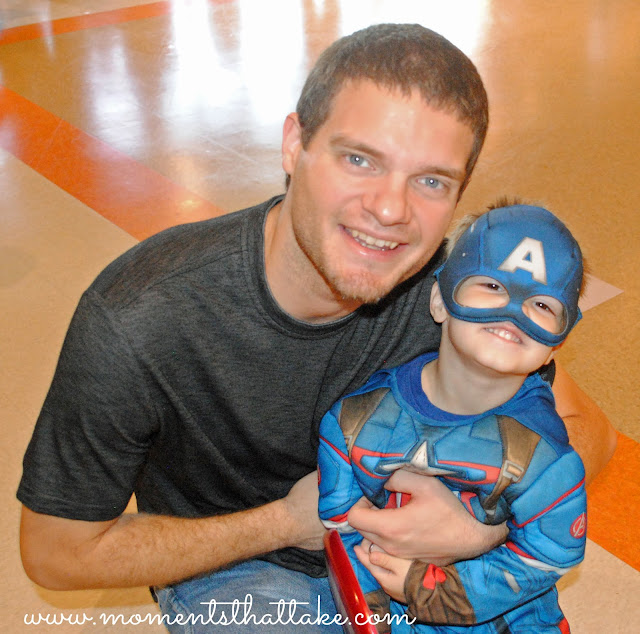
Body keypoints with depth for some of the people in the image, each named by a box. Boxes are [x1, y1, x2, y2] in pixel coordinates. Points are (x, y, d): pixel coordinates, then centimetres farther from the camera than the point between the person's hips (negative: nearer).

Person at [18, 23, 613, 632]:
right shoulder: (134, 323, -33)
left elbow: (585, 429, -9)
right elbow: (56, 552, -19)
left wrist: (485, 523, -31)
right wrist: (286, 523, -22)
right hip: (224, 561, -4)